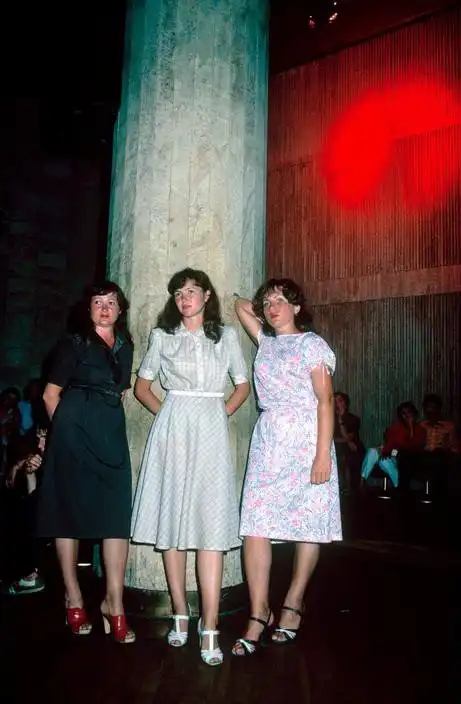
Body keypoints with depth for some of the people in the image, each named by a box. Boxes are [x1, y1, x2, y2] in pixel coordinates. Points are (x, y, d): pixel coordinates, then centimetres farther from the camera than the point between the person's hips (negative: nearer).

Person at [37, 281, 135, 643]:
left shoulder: (125, 346, 15)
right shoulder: (75, 343, 2)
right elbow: (51, 394, 2)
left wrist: (106, 419, 14)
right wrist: (66, 427, 2)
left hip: (112, 434, 4)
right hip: (74, 433, -4)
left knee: (118, 514, -5)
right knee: (70, 509, 3)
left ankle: (114, 601, 0)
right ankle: (73, 596, 15)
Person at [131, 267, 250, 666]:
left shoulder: (226, 335, 11)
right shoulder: (162, 336, 10)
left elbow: (243, 386, 16)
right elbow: (142, 385, 15)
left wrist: (222, 412, 2)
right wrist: (165, 413, 2)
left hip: (211, 433, -1)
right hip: (172, 431, 1)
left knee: (212, 524, -8)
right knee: (172, 520, 2)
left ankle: (209, 629, -6)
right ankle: (181, 615, 14)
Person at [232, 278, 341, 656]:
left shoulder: (311, 344, -1)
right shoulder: (266, 342, 16)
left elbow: (325, 400, -8)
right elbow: (241, 305, 30)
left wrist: (323, 454, -15)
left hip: (305, 441, -4)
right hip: (268, 441, 5)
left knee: (309, 525, 3)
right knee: (255, 525, -6)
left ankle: (294, 604, 20)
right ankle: (259, 613, 0)